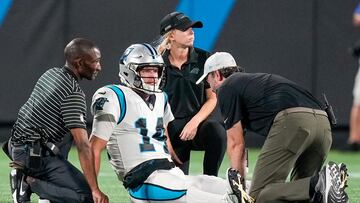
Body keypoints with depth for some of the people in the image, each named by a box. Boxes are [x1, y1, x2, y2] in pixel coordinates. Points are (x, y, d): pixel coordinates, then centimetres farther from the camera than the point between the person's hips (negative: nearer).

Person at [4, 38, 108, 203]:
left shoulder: (50, 74, 8)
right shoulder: (74, 94, -18)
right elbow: (82, 145, -23)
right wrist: (95, 190, -25)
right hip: (36, 156, -9)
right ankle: (31, 182, -11)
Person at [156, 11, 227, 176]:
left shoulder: (203, 59, 0)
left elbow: (212, 98, 1)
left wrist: (194, 122, -15)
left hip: (201, 120, 0)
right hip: (172, 127, 0)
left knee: (217, 134, -35)